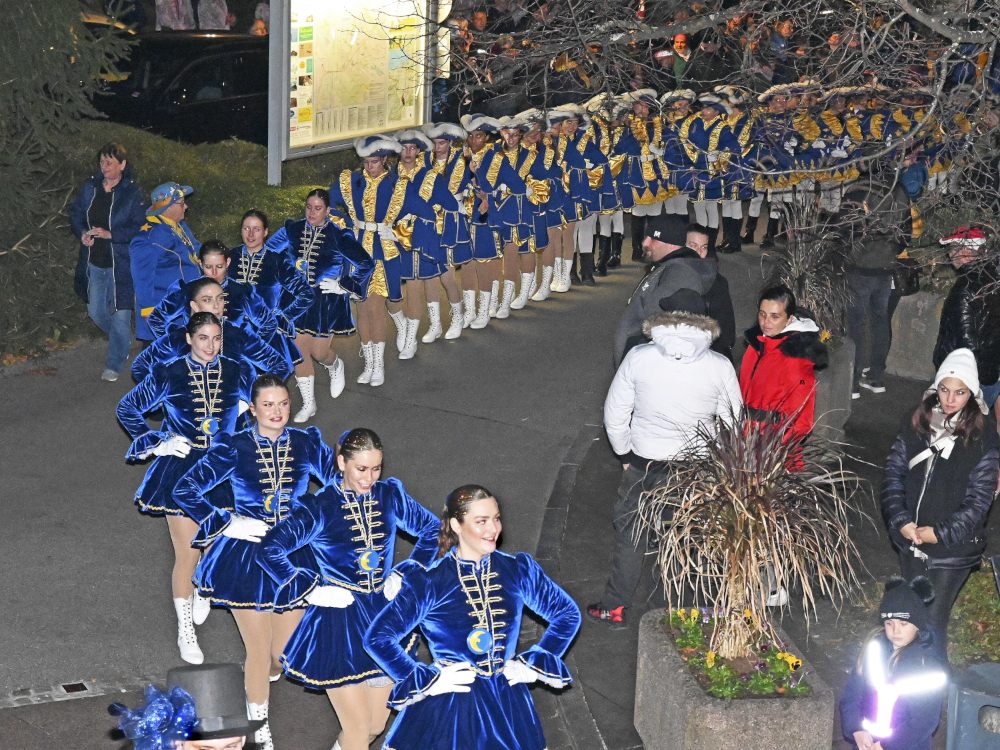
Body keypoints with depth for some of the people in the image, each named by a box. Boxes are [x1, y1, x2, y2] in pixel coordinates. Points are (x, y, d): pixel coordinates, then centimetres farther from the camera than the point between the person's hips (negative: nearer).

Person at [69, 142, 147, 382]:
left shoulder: (132, 193, -12)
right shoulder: (90, 187, 2)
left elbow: (140, 228, -14)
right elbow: (75, 213, 14)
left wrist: (109, 234, -22)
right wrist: (82, 233, -6)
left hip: (121, 265, -5)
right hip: (94, 263, 6)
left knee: (120, 315, 0)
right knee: (96, 312, 16)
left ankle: (115, 364, 16)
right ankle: (122, 343, 42)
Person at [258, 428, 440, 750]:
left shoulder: (390, 495, 0)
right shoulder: (320, 506, -12)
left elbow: (431, 530, 15)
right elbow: (270, 549, -16)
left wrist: (407, 576, 6)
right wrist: (312, 591, -15)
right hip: (338, 623, -5)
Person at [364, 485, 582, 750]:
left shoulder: (518, 570, 0)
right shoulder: (429, 582, -10)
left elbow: (568, 614, 12)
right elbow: (377, 637, -8)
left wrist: (534, 663, 5)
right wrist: (427, 681, -9)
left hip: (506, 705, 3)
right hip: (447, 705, -3)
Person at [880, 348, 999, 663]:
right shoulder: (916, 423, -1)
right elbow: (893, 472, 0)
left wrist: (941, 532, -15)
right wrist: (900, 521, -11)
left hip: (953, 547, -4)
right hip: (911, 539, 4)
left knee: (933, 620, -4)